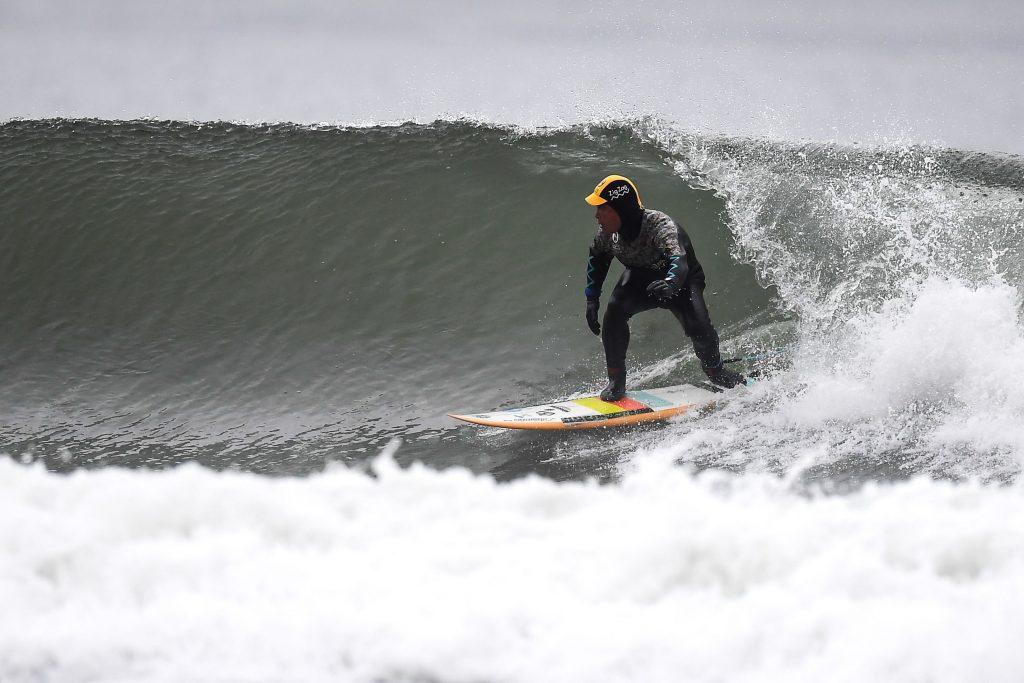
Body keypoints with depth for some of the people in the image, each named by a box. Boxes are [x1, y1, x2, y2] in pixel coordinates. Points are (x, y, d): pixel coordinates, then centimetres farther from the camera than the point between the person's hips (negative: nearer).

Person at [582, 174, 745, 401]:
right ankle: (616, 382, -12)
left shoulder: (660, 226, -39)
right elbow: (597, 257, 1)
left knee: (698, 327, -27)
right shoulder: (608, 231, -21)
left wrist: (670, 284, -79)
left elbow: (678, 260, -57)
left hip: (681, 282, -4)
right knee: (615, 310, -27)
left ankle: (716, 371, 7)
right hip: (640, 278, 4)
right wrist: (592, 299, -4)